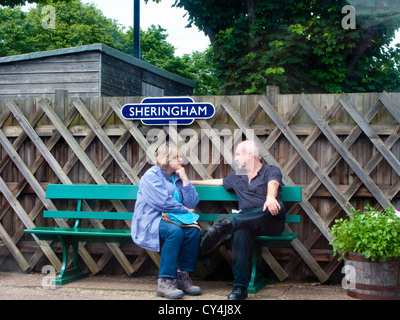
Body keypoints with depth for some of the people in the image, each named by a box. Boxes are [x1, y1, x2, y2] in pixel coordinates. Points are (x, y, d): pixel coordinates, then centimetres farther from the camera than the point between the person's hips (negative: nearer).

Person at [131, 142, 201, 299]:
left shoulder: (178, 176, 14)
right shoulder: (151, 176, -6)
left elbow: (192, 203, 5)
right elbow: (163, 202, -17)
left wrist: (184, 179, -4)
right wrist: (185, 210, -5)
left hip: (169, 219, 6)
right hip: (151, 220, -6)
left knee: (194, 230, -23)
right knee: (175, 231, -34)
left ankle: (183, 276, -15)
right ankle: (165, 282, -30)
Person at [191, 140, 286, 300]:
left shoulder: (271, 171, 6)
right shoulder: (237, 176, 26)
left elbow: (273, 184, -17)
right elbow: (217, 181, 41)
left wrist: (270, 198, -41)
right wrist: (191, 182, 41)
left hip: (270, 223, -3)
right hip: (246, 223, 3)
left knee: (276, 207, -38)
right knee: (240, 231, -34)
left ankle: (226, 224, -49)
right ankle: (240, 287, -40)